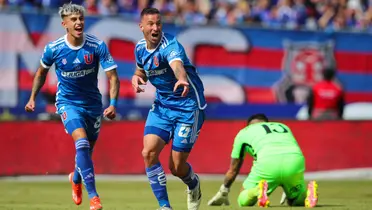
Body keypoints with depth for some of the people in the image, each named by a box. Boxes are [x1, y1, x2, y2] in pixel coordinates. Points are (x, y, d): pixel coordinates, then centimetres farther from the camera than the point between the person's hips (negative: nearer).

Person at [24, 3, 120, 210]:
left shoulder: (98, 45, -16)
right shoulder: (53, 48, -14)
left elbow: (113, 76, -14)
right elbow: (42, 71, 8)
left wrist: (113, 104, -26)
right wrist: (33, 97, 8)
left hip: (93, 102, 2)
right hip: (67, 102, -2)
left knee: (87, 149, 14)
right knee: (81, 142, -25)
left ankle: (76, 179, 50)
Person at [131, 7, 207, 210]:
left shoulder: (170, 45, -22)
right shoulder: (140, 48, 1)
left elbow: (177, 65, -45)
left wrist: (182, 80, -68)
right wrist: (136, 78, -3)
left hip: (188, 107, -6)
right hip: (161, 106, 6)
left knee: (176, 167, -3)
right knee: (149, 152, -16)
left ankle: (193, 184, 35)